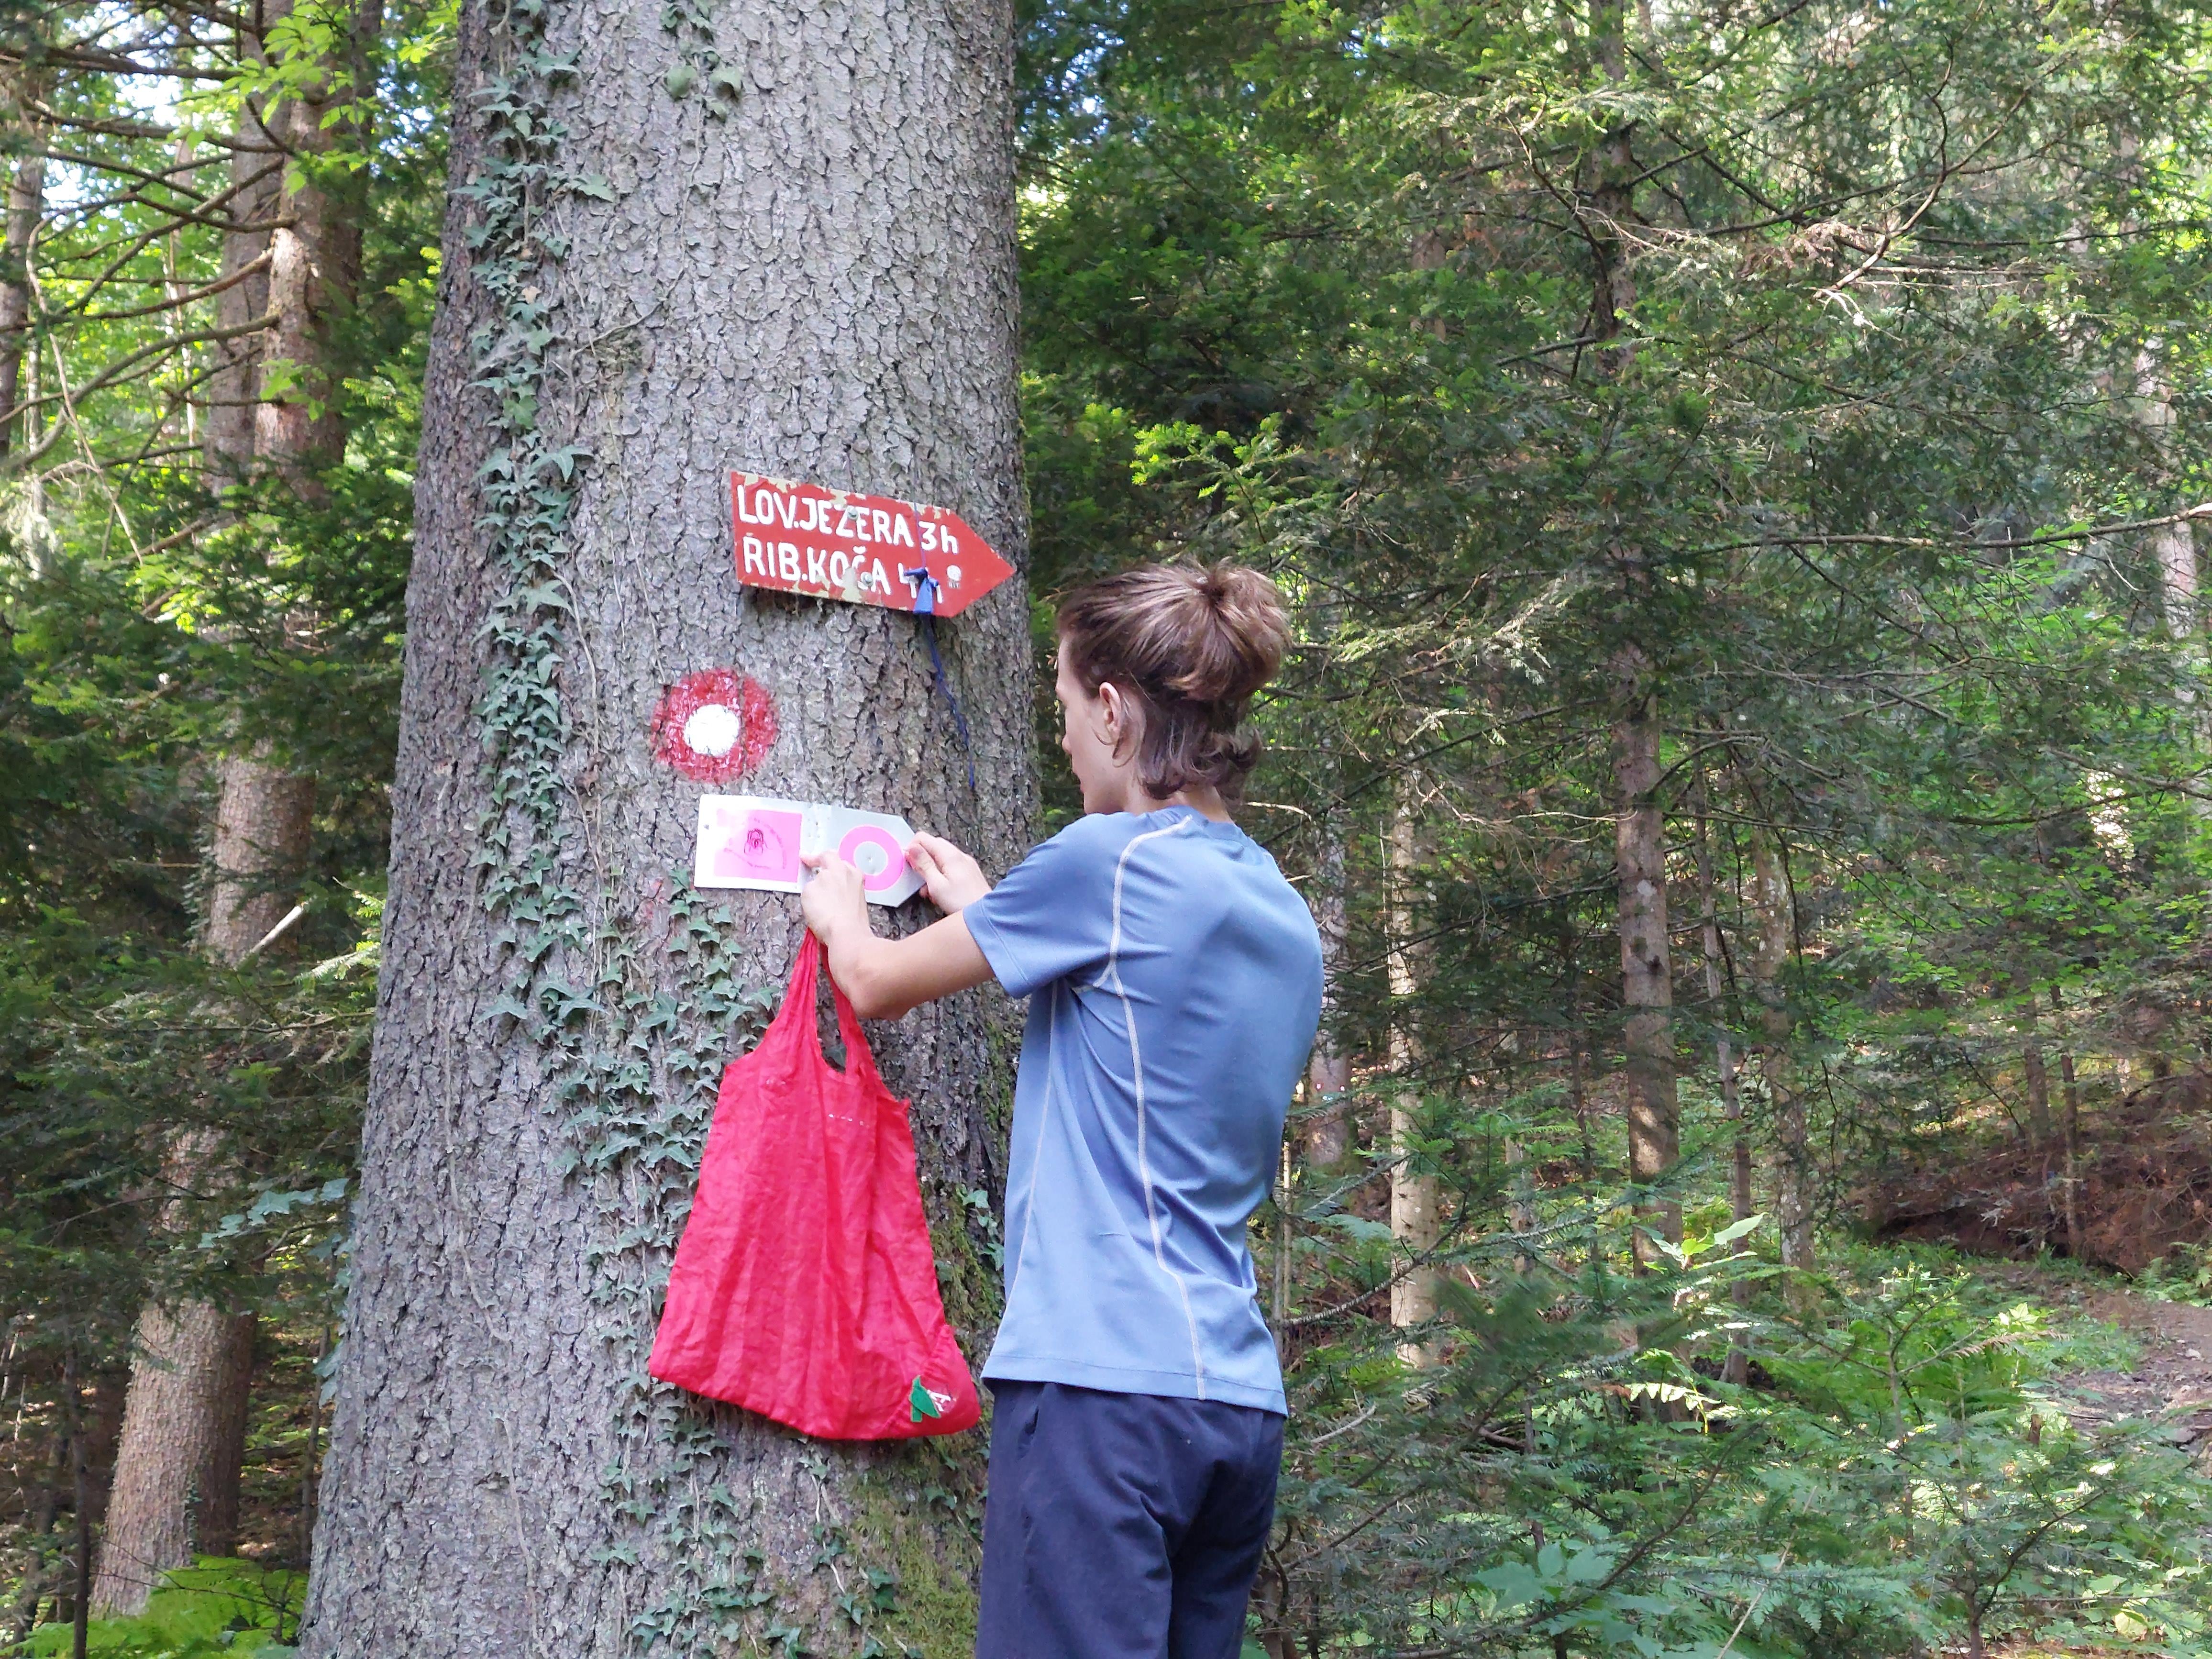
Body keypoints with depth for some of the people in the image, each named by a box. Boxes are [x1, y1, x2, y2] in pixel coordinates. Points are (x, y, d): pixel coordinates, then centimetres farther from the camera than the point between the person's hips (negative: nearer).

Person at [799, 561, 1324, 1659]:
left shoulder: (1110, 858, -9)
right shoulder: (1288, 917, 14)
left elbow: (877, 985, 3)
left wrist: (839, 912, 24)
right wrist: (985, 908, 32)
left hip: (1101, 1377, -8)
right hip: (1241, 1400, 8)